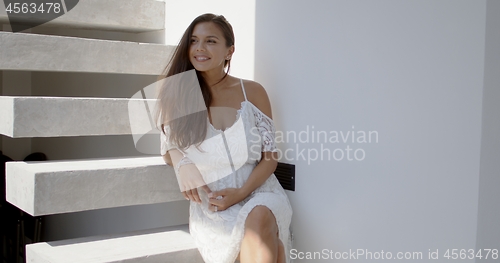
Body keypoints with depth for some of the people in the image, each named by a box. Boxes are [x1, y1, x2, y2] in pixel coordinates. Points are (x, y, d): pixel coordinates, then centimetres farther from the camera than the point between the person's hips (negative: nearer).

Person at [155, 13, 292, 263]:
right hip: (211, 206, -1)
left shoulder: (252, 91, 1)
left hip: (258, 190, 1)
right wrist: (183, 164, -9)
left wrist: (242, 192, -13)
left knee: (259, 218, -36)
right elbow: (170, 149, 16)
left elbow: (270, 156, 4)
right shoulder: (176, 97, 3)